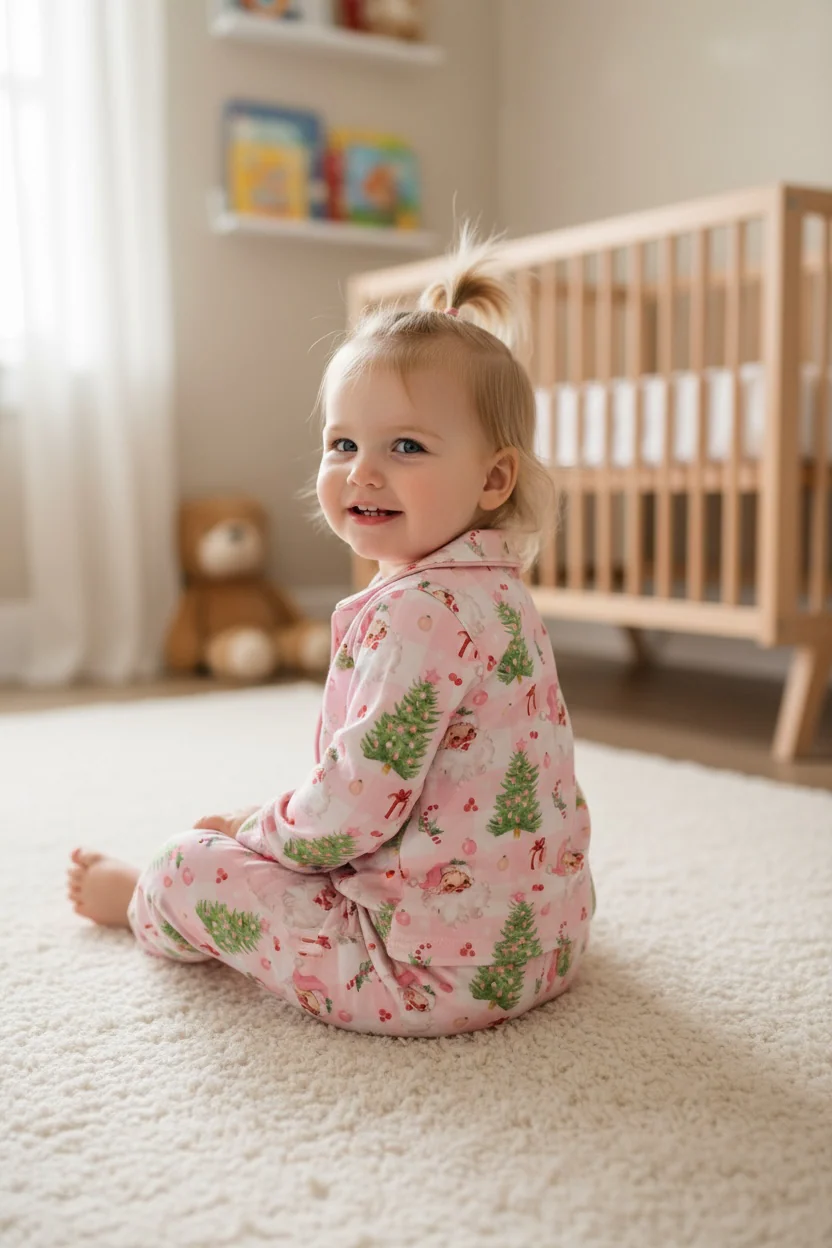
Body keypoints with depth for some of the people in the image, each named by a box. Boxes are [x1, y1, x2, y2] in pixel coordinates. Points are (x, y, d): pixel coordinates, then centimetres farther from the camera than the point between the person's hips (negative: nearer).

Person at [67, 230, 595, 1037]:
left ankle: (139, 902, 36)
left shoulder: (420, 610, -25)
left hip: (440, 967, -10)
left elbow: (359, 806, -25)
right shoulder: (488, 587, 8)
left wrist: (259, 828, -5)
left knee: (194, 869, 3)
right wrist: (281, 819, 18)